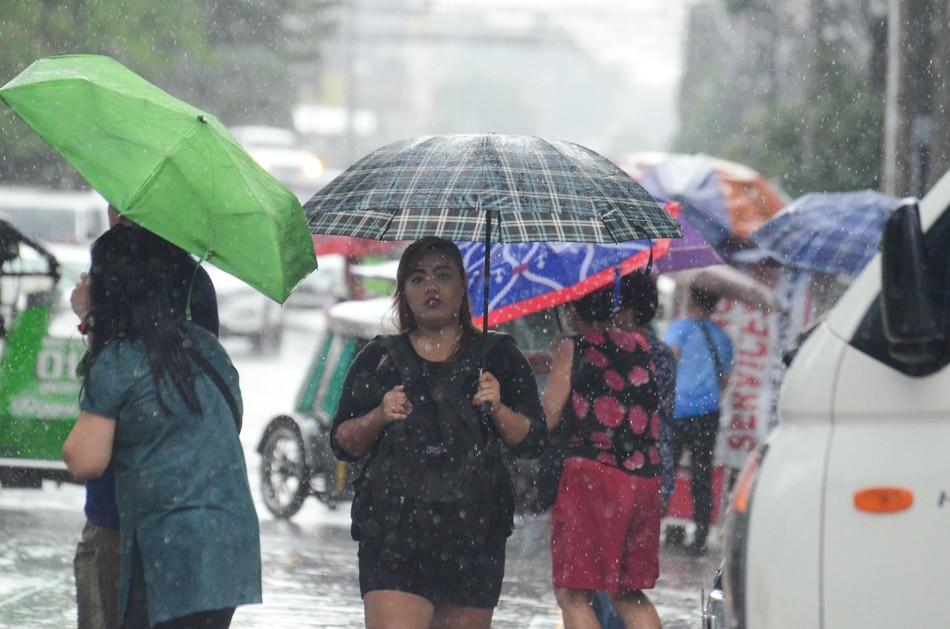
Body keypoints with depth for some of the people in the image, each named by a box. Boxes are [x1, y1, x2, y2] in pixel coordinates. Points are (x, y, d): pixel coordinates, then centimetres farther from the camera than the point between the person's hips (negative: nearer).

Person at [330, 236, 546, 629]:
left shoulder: (496, 356, 12)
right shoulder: (380, 358, 13)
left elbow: (533, 443, 8)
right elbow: (342, 445, 12)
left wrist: (498, 411, -10)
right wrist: (379, 417, -6)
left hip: (474, 533, 1)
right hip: (394, 533, -1)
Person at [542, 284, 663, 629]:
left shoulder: (572, 348, 0)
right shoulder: (639, 346, 15)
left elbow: (548, 417, -7)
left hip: (593, 471, -6)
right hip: (645, 479, 6)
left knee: (571, 592, -1)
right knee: (629, 593, 17)